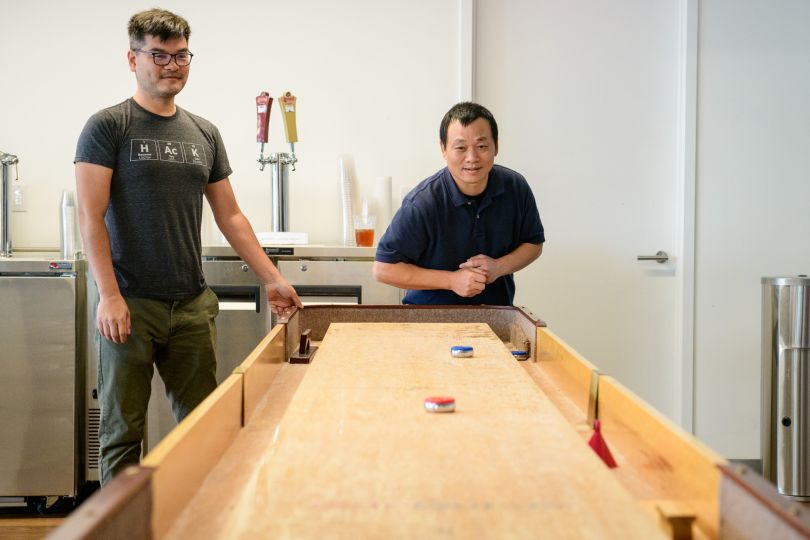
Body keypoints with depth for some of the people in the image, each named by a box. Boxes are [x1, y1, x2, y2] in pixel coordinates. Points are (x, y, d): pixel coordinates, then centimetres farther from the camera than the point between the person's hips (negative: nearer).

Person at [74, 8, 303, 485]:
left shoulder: (204, 133, 13)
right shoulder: (108, 127, -1)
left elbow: (230, 216, 16)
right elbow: (91, 217, -7)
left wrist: (273, 279, 11)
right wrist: (109, 295, -15)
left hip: (192, 304, 5)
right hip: (131, 304, -4)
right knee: (123, 429, 1)